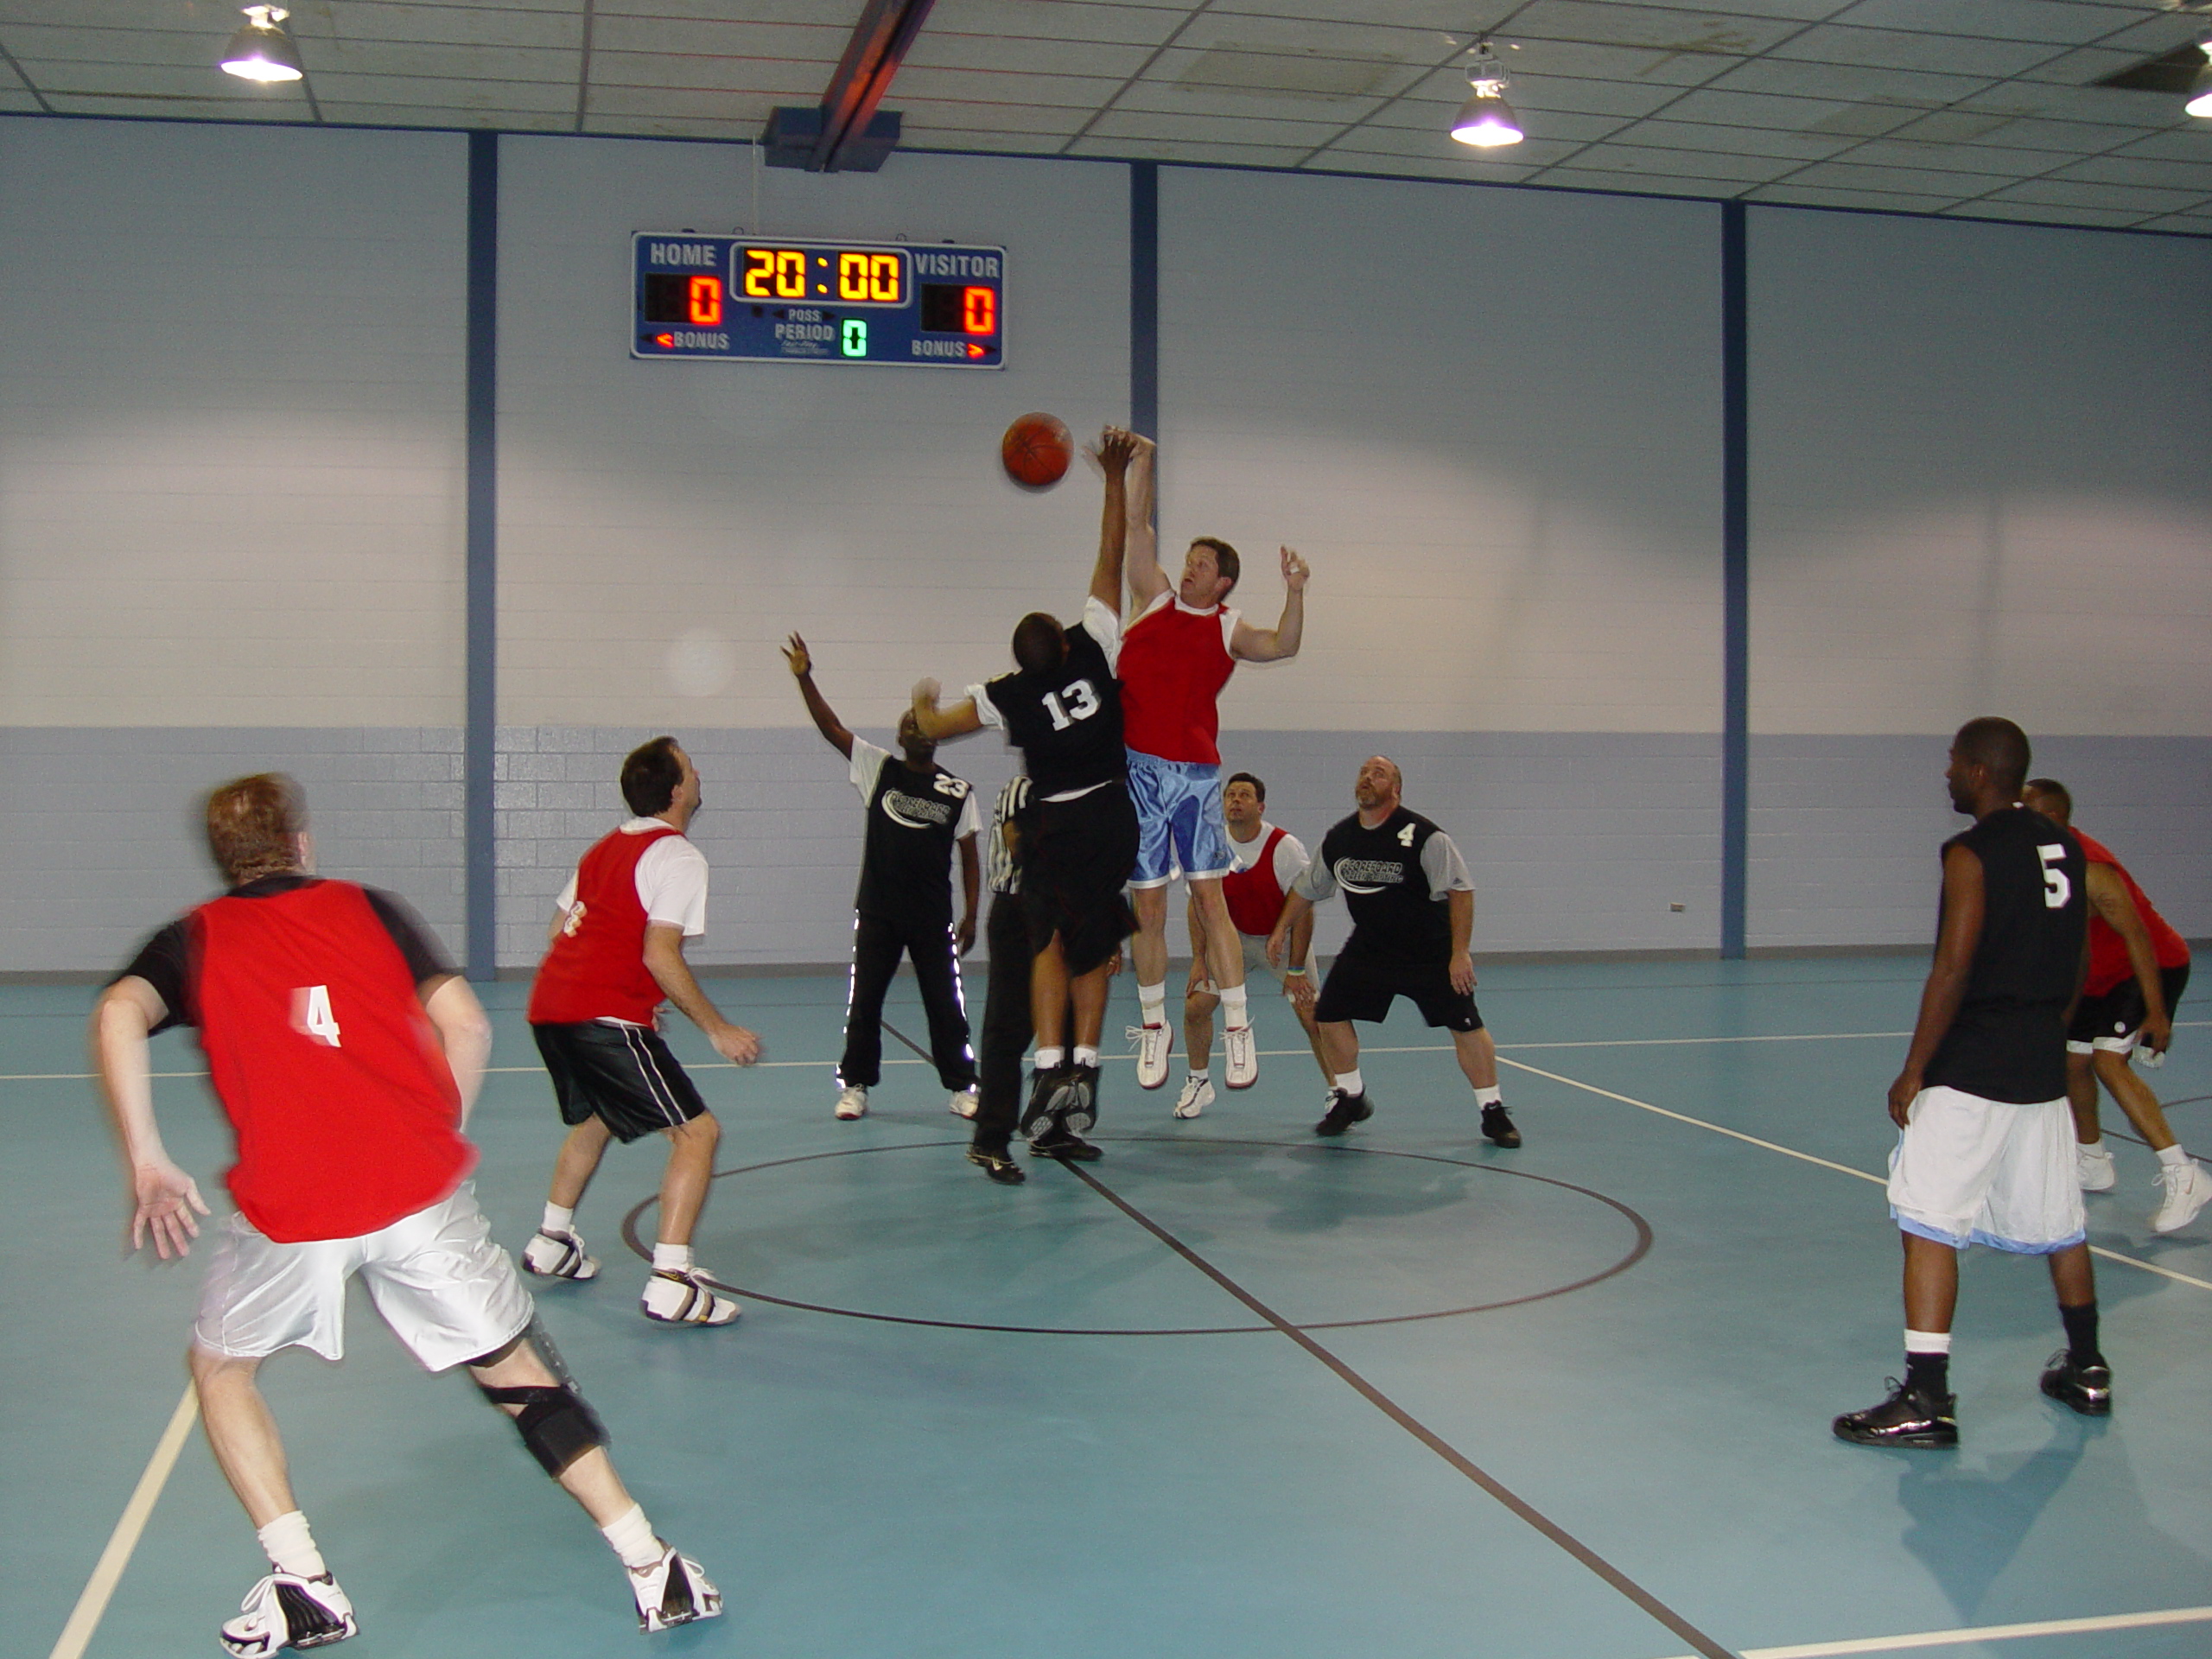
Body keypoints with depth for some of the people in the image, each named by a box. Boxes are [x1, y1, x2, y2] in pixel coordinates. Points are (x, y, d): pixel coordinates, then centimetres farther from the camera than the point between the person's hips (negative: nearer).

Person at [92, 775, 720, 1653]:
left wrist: (147, 1164, -8)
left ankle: (304, 1586, 16)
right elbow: (466, 1024, 2)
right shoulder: (367, 907, 13)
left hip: (289, 1208, -1)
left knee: (221, 1367, 25)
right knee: (518, 1372, 12)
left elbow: (119, 1015, -10)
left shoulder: (194, 939, 12)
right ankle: (651, 1568, 11)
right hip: (423, 1188, 1)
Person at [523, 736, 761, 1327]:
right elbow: (660, 955, -17)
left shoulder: (606, 846, 20)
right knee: (697, 1131, -8)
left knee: (595, 1119, 33)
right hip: (606, 1018, -10)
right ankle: (671, 1283, -16)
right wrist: (717, 1029, -11)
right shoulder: (678, 857, -7)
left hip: (549, 1006, 10)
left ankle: (552, 1242, 44)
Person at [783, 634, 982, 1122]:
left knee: (945, 1003, 2)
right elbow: (831, 728, -3)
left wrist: (970, 915, 0)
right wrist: (805, 678, -14)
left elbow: (969, 856, 6)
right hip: (877, 911, 1)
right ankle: (855, 1086, 17)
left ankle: (962, 1087, 14)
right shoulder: (879, 769, 3)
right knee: (864, 1001, 4)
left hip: (933, 915, -1)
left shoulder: (958, 792, 3)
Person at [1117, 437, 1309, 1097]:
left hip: (1196, 774, -1)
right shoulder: (1155, 599, 12)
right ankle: (1153, 1027, 17)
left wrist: (1294, 592, -24)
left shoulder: (1229, 631, 7)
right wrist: (1143, 463, 4)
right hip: (1139, 769, 1)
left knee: (1210, 899, -6)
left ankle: (1237, 1028, -3)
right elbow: (1138, 526, 11)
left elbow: (1283, 647, -11)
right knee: (1148, 906, 5)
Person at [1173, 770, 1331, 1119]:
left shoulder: (1285, 847, -22)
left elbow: (1303, 910, -20)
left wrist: (1296, 969, -22)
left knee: (1311, 1015, -16)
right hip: (1234, 938, 4)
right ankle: (1198, 1084, 17)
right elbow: (1199, 903, -1)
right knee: (1195, 1006, -6)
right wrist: (1199, 959, -6)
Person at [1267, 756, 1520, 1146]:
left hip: (1431, 953, -4)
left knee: (1466, 1025, -8)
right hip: (1367, 949, 4)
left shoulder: (1422, 836, -20)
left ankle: (1493, 1112, 8)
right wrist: (1282, 929, 11)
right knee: (1329, 1013, -4)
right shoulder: (1337, 840, -3)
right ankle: (1350, 1099, 15)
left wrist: (1460, 953, -24)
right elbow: (1305, 888, 14)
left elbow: (1460, 890, -20)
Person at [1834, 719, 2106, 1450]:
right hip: (2045, 1071, 8)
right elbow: (2077, 966, 16)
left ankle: (1926, 1401, -7)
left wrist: (1913, 1071, -13)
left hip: (1970, 1073, -8)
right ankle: (2086, 1370, 33)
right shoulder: (2064, 847, 9)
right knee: (2057, 1220, 20)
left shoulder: (1973, 853, -14)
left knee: (1929, 1225, -5)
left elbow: (1953, 970, -18)